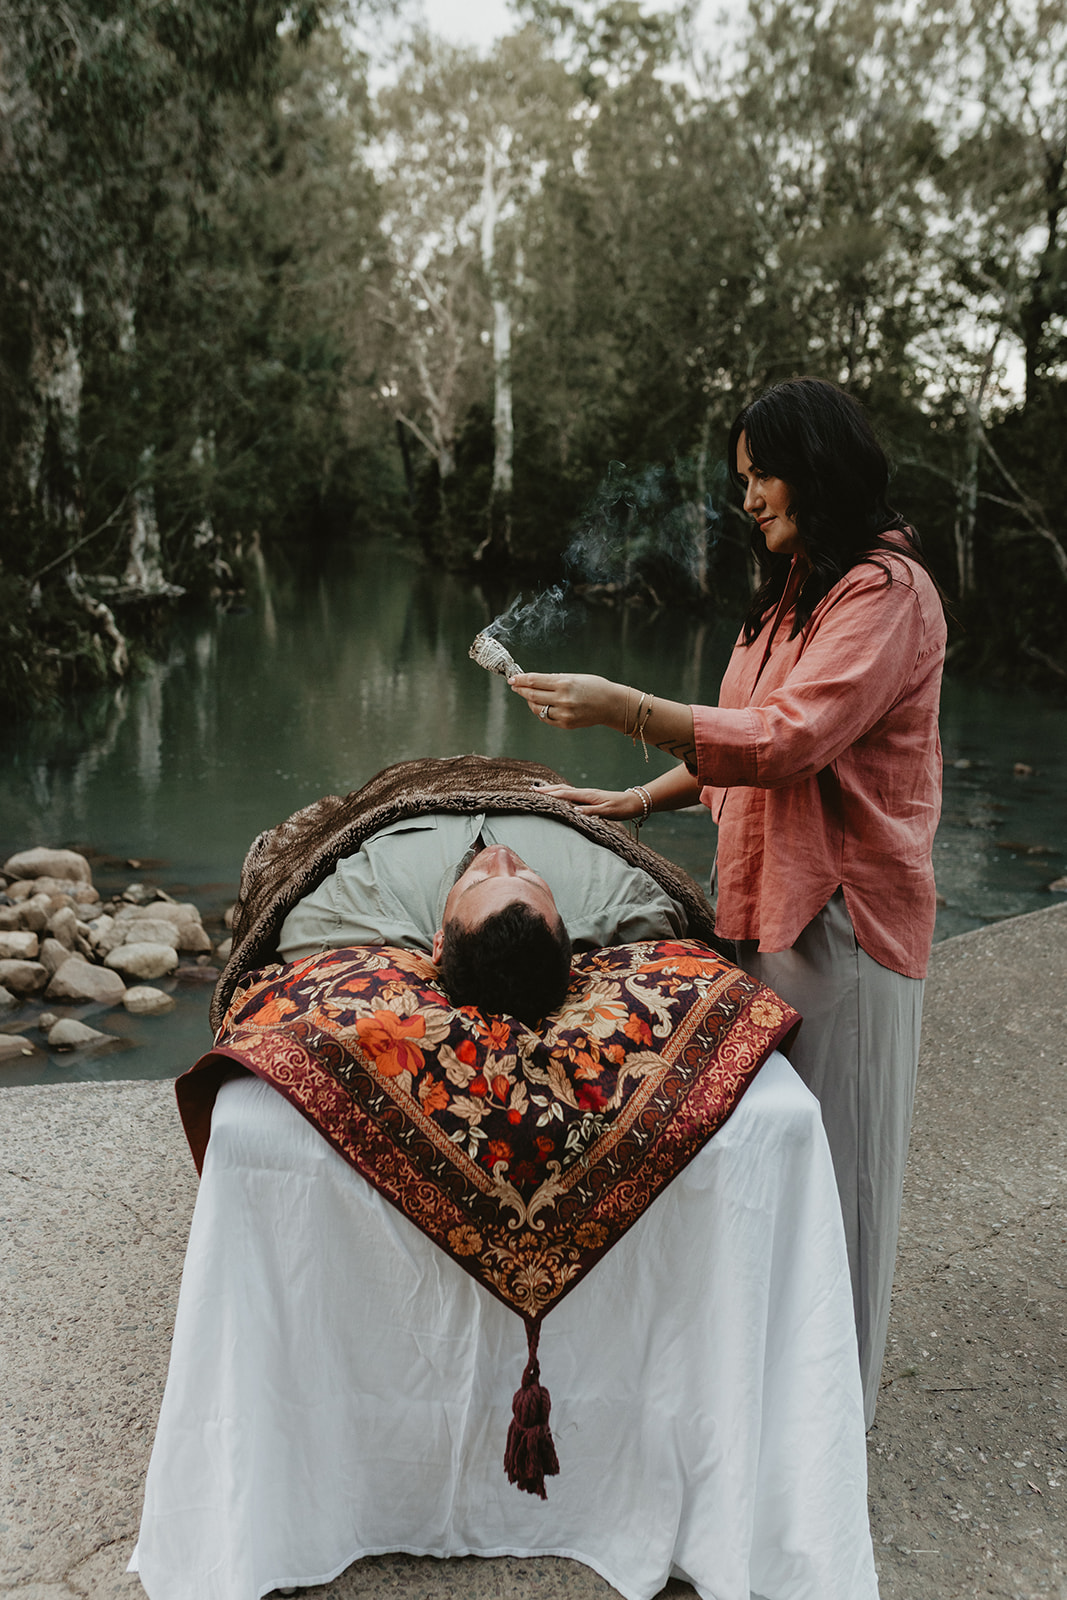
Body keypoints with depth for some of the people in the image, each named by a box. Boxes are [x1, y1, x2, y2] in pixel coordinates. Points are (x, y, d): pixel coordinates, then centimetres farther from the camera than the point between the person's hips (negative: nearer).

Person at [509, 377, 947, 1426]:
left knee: (826, 1152, 3)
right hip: (765, 898, 8)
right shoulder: (794, 591, 18)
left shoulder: (886, 590, -12)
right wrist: (643, 798, 10)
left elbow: (792, 738, -24)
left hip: (840, 908, -8)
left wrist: (624, 709, -29)